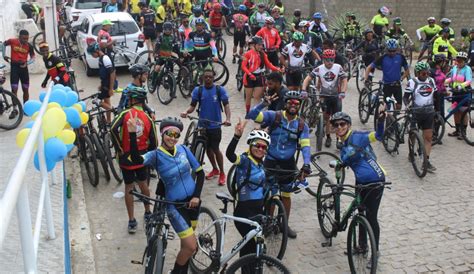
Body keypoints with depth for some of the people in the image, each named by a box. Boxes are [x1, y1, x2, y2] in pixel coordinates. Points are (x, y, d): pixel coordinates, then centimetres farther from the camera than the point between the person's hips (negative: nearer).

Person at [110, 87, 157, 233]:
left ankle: (132, 221, 11)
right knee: (143, 184, 22)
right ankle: (148, 213, 35)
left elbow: (113, 129, -26)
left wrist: (119, 148, -14)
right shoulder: (148, 119, -4)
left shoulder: (125, 114, -10)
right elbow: (154, 144, -3)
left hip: (126, 157, -2)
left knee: (129, 188, 8)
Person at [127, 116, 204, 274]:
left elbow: (200, 172, 3)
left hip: (192, 200, 4)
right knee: (191, 246, -8)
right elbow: (136, 160, -35)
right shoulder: (156, 155, -13)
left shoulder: (183, 149, -2)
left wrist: (197, 196, -8)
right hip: (175, 205, -4)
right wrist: (133, 134, -44)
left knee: (187, 239, 18)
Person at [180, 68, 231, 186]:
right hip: (202, 125, 3)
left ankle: (222, 173, 15)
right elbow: (193, 106, 0)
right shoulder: (197, 90, 0)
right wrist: (186, 112, -22)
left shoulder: (220, 90, -5)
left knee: (215, 149, -2)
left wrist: (228, 119, -25)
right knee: (208, 149, 15)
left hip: (215, 125, -3)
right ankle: (215, 169, 35)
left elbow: (226, 105, -9)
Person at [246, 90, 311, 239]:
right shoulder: (274, 116, -9)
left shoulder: (302, 125, -2)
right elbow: (252, 115, -17)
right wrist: (264, 104, -34)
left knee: (286, 195, 12)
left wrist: (306, 164, -22)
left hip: (288, 163, 2)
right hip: (271, 161, -2)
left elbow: (305, 146, -8)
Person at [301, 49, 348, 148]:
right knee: (326, 117, 4)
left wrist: (343, 92, -30)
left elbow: (344, 80, -14)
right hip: (324, 95, 1)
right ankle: (328, 137, 18)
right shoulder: (319, 69, -12)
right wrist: (303, 90, -28)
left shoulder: (338, 68, -12)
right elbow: (308, 79, -14)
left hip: (336, 95, -1)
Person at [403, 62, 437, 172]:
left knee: (428, 137, -2)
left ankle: (426, 161, -1)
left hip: (429, 113, 3)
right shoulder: (412, 82, -7)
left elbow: (435, 95, 15)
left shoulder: (431, 81, 5)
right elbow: (406, 96, -6)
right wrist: (407, 104, -25)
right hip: (416, 112, -3)